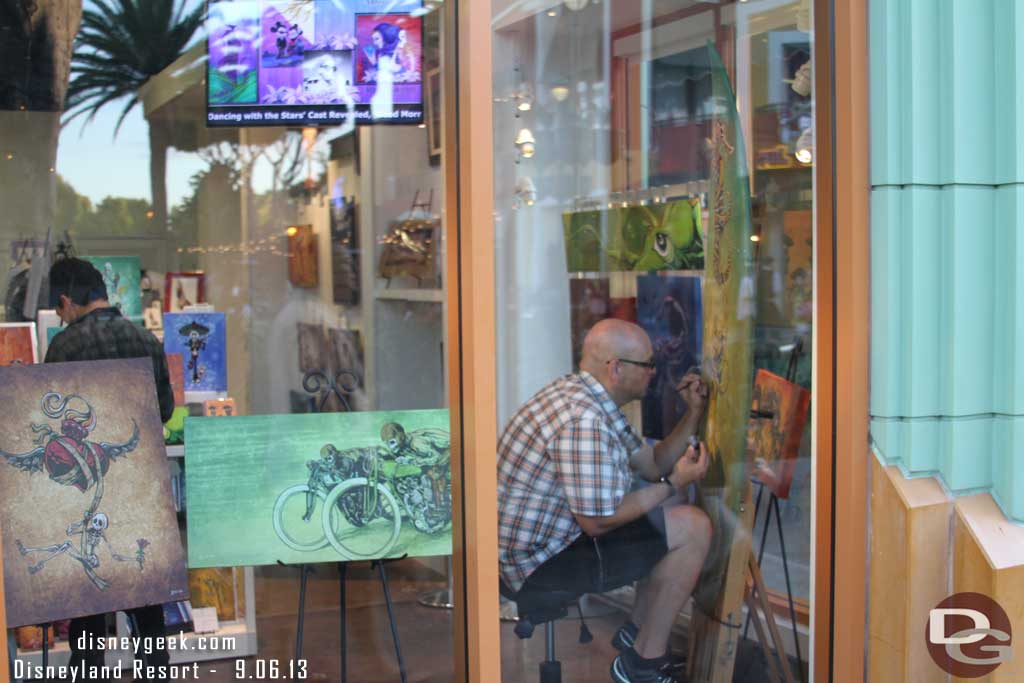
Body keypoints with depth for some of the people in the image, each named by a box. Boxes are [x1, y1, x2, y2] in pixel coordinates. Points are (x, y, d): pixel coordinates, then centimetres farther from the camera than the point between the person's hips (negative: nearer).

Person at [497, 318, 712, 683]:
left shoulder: (588, 397, 8)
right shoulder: (583, 420, -26)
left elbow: (651, 463, 17)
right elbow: (598, 522, -25)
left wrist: (693, 414, 5)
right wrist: (674, 483, -13)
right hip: (540, 559, -11)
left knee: (680, 522, 19)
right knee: (693, 528, -10)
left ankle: (636, 634, 24)